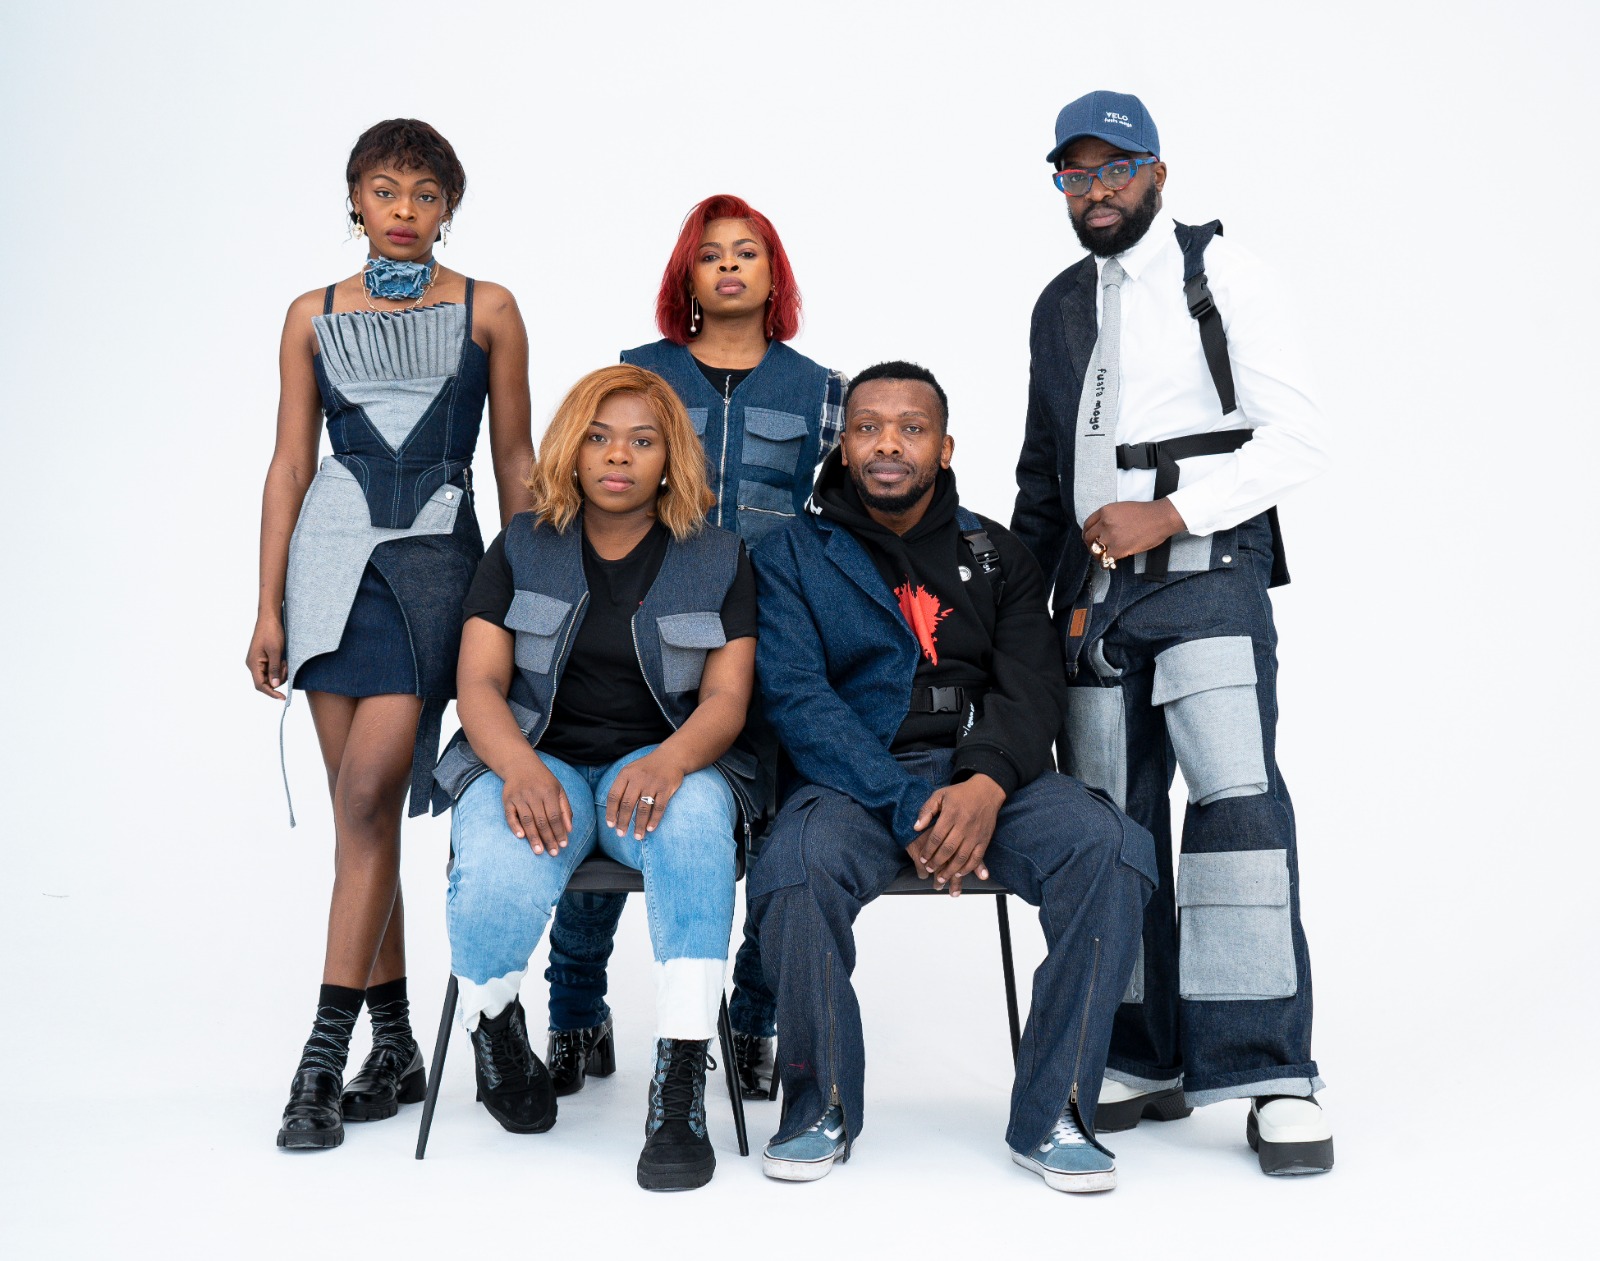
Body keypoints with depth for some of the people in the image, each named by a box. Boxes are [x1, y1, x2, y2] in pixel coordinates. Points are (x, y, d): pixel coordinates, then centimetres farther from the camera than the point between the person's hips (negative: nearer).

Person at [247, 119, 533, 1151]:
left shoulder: (487, 310, 6)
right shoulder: (314, 317, 11)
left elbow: (516, 458, 7)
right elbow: (289, 465, 10)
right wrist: (270, 606, 4)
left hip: (436, 555, -3)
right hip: (332, 554, 3)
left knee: (370, 794, -13)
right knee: (362, 806, 3)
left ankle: (325, 1055, -7)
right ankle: (396, 1048, 13)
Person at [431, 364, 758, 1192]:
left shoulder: (718, 559, 8)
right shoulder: (523, 547, 9)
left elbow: (727, 698, -2)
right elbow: (479, 682, -1)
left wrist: (670, 760, -26)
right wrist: (519, 765, -23)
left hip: (662, 764, 0)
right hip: (536, 763, 0)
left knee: (695, 816, -37)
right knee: (499, 870, -34)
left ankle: (679, 1088, -35)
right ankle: (492, 1026, 2)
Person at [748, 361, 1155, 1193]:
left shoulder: (997, 555, 16)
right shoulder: (793, 556, 8)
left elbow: (1030, 688, 3)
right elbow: (796, 697, -6)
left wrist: (985, 786, -20)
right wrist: (908, 807, -19)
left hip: (987, 772, 2)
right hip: (854, 775, -2)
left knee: (1112, 850, -27)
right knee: (794, 868, -35)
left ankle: (1050, 1115, -14)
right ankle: (822, 1106, -10)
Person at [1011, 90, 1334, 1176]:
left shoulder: (1220, 271, 3)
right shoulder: (1061, 305, 20)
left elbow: (1297, 435, -5)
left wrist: (1169, 515, -14)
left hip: (1206, 573, -5)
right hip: (1094, 589, 6)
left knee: (1238, 793, -18)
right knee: (1114, 821, 4)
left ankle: (1271, 1077, -15)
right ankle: (1146, 1062, 13)